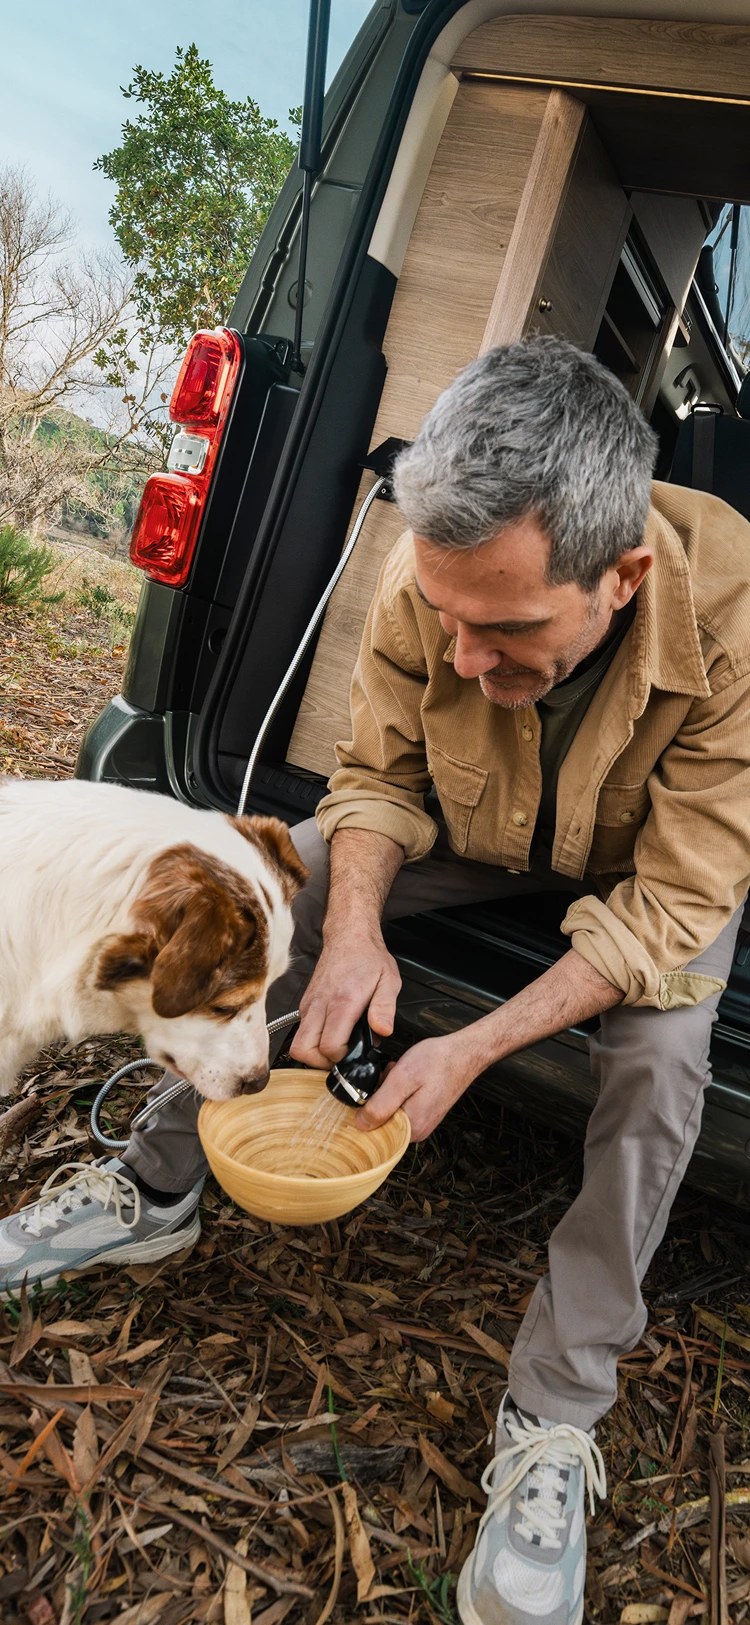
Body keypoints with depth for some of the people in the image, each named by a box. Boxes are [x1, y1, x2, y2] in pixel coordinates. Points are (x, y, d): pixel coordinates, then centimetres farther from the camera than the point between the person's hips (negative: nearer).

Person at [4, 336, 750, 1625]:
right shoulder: (432, 575, -29)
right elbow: (380, 771, -13)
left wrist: (474, 1048, -35)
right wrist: (355, 927, -32)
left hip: (644, 866, -2)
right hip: (473, 834, 3)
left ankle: (553, 1422, -7)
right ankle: (158, 1191, 6)